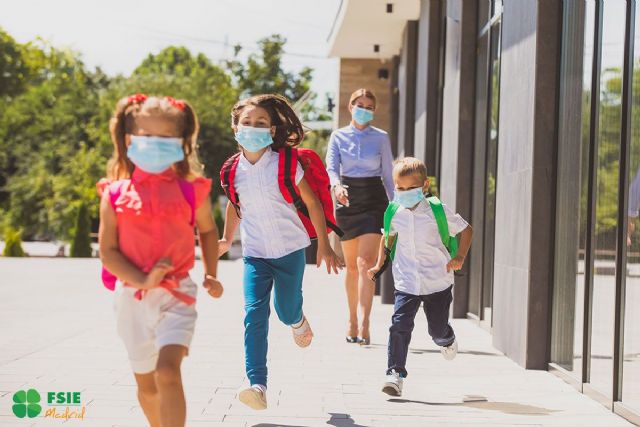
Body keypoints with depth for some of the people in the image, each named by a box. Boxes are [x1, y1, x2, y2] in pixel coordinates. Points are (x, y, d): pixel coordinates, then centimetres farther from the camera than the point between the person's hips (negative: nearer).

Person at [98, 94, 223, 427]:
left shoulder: (190, 190, -2)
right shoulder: (116, 194, -3)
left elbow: (207, 230, 16)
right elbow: (107, 251, -5)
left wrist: (210, 274, 7)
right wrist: (143, 280, -18)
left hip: (176, 293, -2)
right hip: (133, 296, 2)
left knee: (168, 371, -22)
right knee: (145, 383, 15)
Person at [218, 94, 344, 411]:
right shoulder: (234, 170, -3)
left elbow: (312, 203, -5)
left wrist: (324, 245, -4)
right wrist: (227, 238, 24)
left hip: (290, 249, -1)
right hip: (255, 253, 2)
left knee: (286, 312, 10)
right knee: (254, 315, -13)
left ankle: (298, 320, 51)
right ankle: (257, 385, -17)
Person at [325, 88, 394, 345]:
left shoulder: (381, 137, 3)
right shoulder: (338, 136, 4)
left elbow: (388, 175, 7)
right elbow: (331, 166, -9)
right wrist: (337, 185, -32)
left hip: (373, 200, -2)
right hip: (347, 200, 2)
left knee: (365, 262, -16)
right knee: (351, 265, 10)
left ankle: (364, 324, -22)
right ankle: (352, 321, 24)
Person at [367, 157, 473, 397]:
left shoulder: (438, 211, -10)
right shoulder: (394, 214, -2)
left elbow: (466, 229, 3)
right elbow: (387, 238, 18)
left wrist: (460, 257, -9)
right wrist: (379, 264, 11)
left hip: (438, 282, -1)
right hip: (406, 283, 1)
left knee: (437, 329, 10)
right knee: (399, 325, -14)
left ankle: (447, 341, 47)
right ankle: (395, 373, -9)